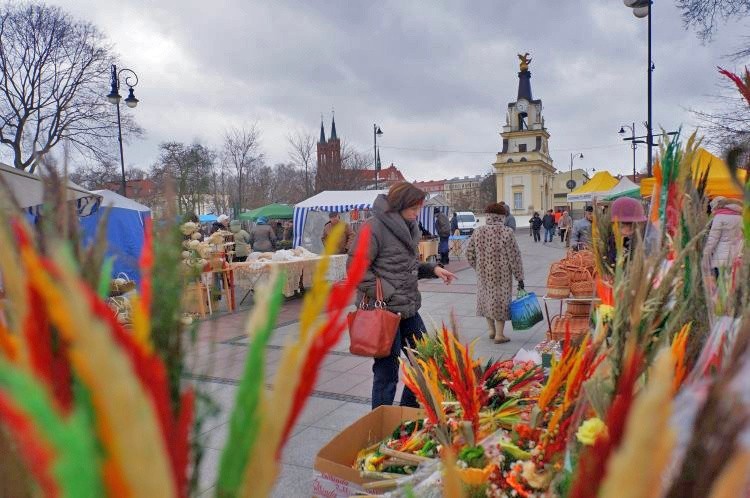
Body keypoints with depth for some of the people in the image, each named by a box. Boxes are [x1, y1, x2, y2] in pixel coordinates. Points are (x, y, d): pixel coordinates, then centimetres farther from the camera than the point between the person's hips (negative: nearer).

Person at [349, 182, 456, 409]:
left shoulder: (410, 227, 11)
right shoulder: (375, 227, -15)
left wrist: (433, 269, 5)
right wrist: (386, 294, -21)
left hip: (408, 309, 9)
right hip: (383, 311, -8)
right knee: (387, 370, 3)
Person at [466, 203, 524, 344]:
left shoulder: (478, 232, -2)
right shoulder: (506, 233, -14)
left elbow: (470, 253, 5)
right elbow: (514, 257, -12)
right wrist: (519, 277, -5)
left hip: (484, 274, 4)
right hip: (502, 275, -4)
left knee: (486, 298, 19)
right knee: (501, 300, 6)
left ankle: (491, 330, 28)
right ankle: (499, 335, 12)